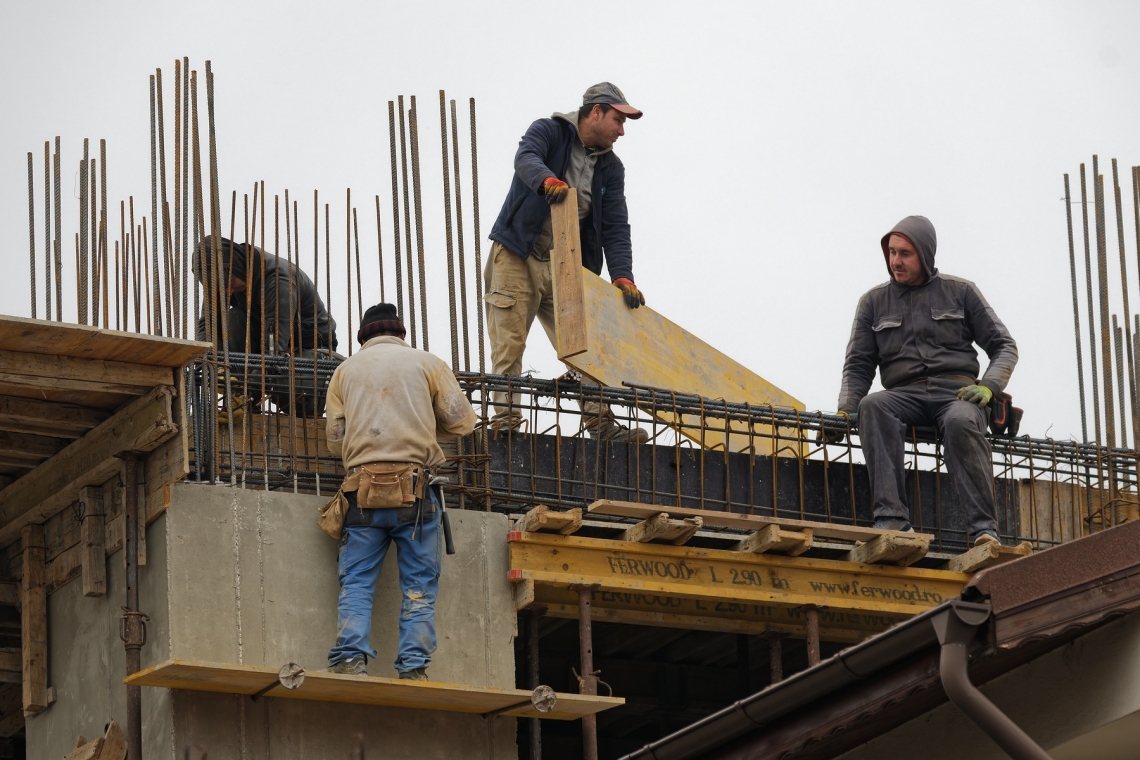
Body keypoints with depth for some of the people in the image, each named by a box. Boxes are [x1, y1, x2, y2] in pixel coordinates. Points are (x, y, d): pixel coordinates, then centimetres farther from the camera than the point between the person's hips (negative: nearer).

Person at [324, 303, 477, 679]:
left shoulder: (346, 370, 15)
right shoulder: (426, 362, 11)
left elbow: (335, 439, 13)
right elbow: (462, 420, 9)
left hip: (363, 489, 1)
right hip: (416, 490, -1)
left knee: (356, 581, 3)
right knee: (419, 586, 2)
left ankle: (350, 658, -12)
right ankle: (413, 667, -6)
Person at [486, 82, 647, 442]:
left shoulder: (610, 167, 9)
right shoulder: (549, 132, -5)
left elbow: (615, 227, 3)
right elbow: (526, 159, -28)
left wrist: (623, 277, -12)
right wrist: (548, 182, -51)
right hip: (517, 259, -5)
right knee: (508, 344, -9)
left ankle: (600, 422, 1)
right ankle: (505, 420, -7)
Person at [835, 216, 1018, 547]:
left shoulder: (960, 292, 13)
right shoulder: (874, 301, 17)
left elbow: (1003, 346, 12)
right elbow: (858, 365, 14)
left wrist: (988, 386, -8)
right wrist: (845, 409, -4)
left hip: (957, 393, -1)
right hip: (905, 394, 2)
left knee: (961, 421, -38)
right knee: (872, 406, -34)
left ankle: (983, 527, -40)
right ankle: (891, 517, -43)